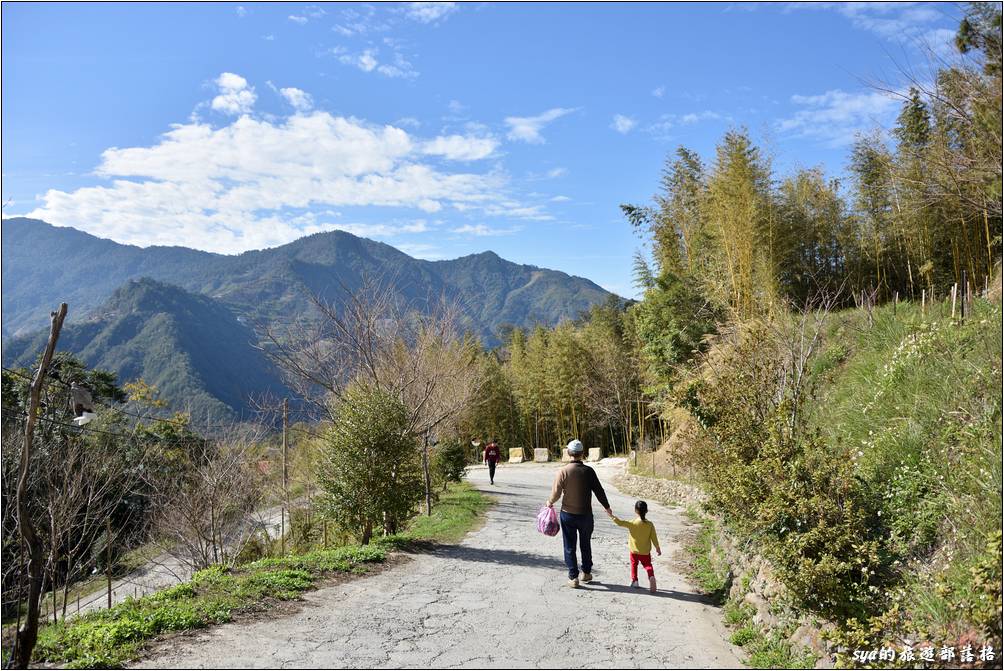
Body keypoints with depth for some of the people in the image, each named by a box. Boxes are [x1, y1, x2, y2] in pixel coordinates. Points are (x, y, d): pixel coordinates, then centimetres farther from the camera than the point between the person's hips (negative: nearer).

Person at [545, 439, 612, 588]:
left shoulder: (563, 471, -14)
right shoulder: (588, 471, -9)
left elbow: (556, 493, -13)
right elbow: (599, 491, -4)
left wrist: (550, 503, 9)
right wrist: (607, 507, 12)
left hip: (568, 514, -1)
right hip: (585, 514, 2)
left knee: (570, 547, 10)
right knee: (586, 545, 21)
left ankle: (573, 577, 10)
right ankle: (586, 573, 31)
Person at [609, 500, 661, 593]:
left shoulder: (632, 523, -14)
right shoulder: (650, 525, -8)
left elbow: (620, 523, -13)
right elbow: (654, 538, -4)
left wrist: (612, 516, -4)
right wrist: (658, 548, 6)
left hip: (634, 551, -1)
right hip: (645, 552, 1)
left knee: (634, 564, 19)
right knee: (648, 565, 9)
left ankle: (634, 580, 18)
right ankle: (651, 576, -18)